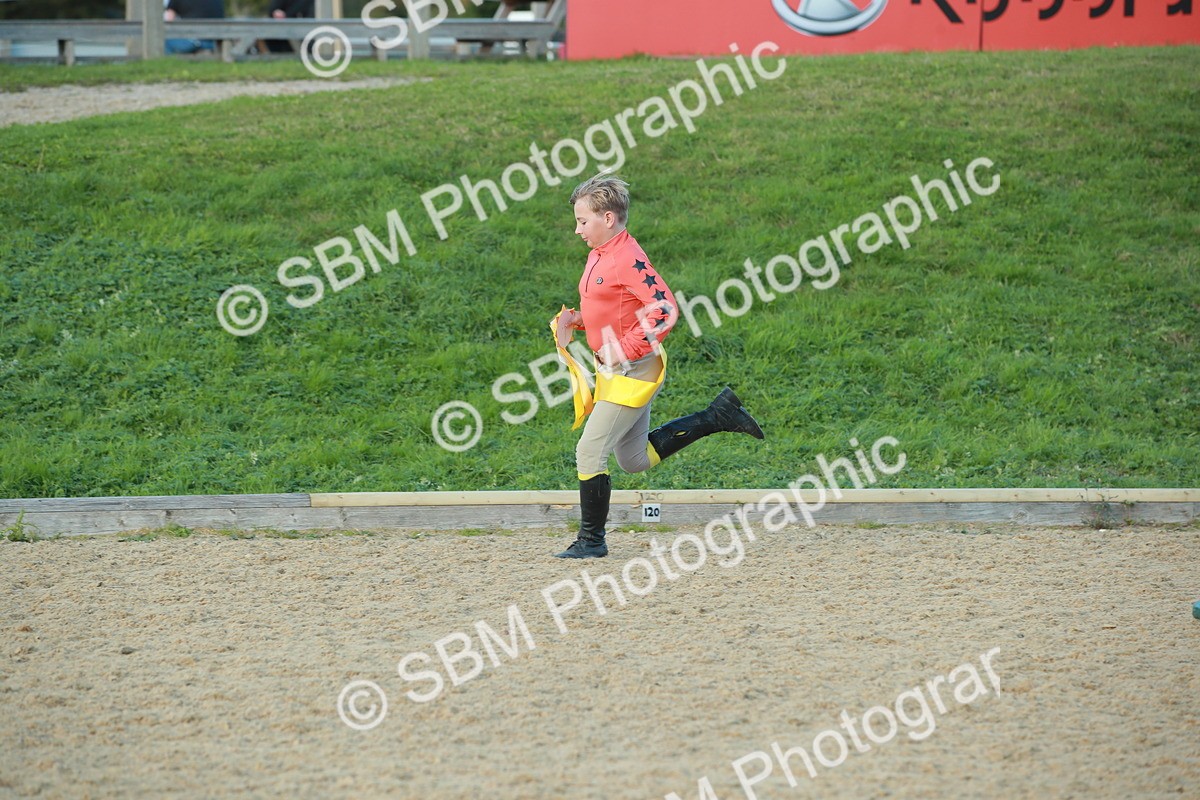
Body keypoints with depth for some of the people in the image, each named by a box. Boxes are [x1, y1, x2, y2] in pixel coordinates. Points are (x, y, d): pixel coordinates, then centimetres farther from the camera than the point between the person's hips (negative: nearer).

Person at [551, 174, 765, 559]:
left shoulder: (628, 258, -19)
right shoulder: (598, 255, 10)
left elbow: (664, 310, -26)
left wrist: (625, 350, -25)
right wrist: (574, 320, 4)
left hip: (632, 371, -10)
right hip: (613, 371, 10)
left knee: (590, 452, -8)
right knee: (635, 459, 18)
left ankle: (591, 540, 3)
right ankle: (718, 416, 24)